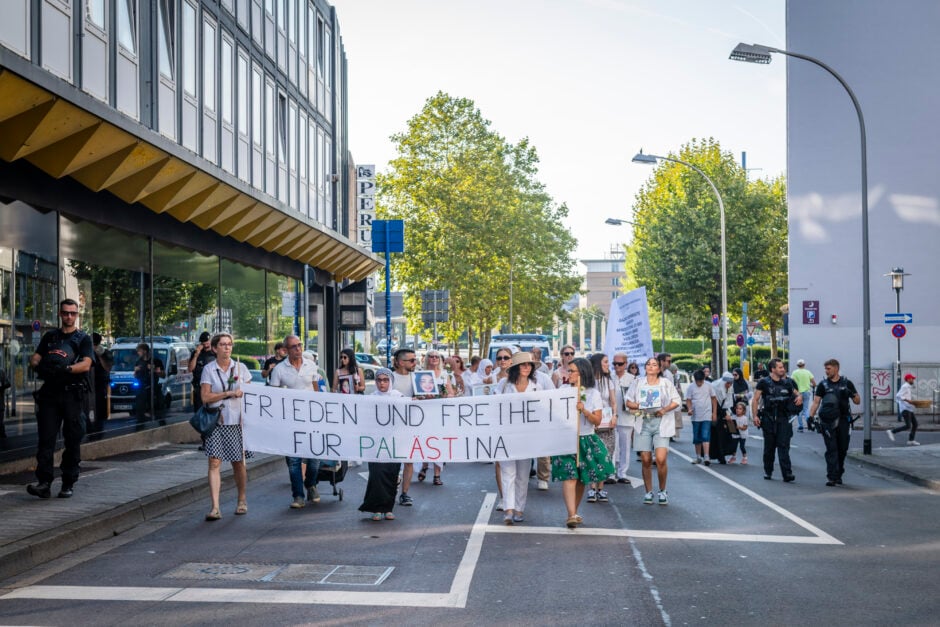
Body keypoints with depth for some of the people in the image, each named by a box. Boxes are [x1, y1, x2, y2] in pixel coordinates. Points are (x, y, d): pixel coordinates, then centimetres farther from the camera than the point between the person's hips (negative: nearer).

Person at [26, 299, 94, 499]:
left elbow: (86, 364, -7)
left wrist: (66, 369, -24)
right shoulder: (50, 336, 19)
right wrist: (38, 366, -12)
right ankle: (44, 483, -10)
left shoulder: (83, 338, 7)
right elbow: (35, 358, 12)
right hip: (49, 392, 3)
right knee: (45, 438, -6)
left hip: (72, 394, -2)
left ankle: (69, 484, 6)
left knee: (72, 439, 0)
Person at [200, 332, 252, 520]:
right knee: (214, 463, -9)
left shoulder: (240, 367, 7)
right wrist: (230, 393, -13)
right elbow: (205, 397, -6)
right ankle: (215, 507, -11)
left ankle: (241, 500, 26)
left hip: (237, 421, 1)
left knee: (239, 463, 7)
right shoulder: (208, 369, 1)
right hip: (216, 422, -1)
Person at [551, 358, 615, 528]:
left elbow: (597, 420, -3)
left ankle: (574, 513, 24)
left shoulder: (593, 394, 2)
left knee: (581, 479, 9)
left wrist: (584, 410, -16)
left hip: (586, 440, 1)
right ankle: (572, 515, -23)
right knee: (569, 476, -15)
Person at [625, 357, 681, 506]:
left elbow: (676, 401, 8)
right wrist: (639, 406, -9)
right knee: (646, 460, -1)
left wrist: (665, 409, -10)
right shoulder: (638, 383, 11)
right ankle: (648, 492, 12)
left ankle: (662, 491, 4)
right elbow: (628, 402, 11)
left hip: (661, 423, -2)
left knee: (661, 459, -14)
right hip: (643, 423, 2)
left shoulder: (666, 383, 8)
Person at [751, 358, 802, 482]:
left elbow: (797, 393, 19)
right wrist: (755, 415, -9)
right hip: (768, 419, -1)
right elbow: (755, 400, 1)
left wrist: (799, 397, -6)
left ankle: (787, 473, -13)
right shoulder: (764, 382, 1)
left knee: (784, 446, -8)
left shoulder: (788, 382, 9)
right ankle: (768, 471, 22)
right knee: (769, 446, 8)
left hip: (783, 418, 1)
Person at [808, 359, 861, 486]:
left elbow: (858, 401, 9)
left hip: (843, 420, 2)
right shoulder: (823, 384, 5)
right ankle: (831, 477, -10)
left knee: (842, 449, 7)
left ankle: (838, 475, 23)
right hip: (828, 421, -2)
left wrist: (851, 394, -13)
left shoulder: (847, 383, 7)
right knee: (831, 449, -7)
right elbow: (816, 402, 0)